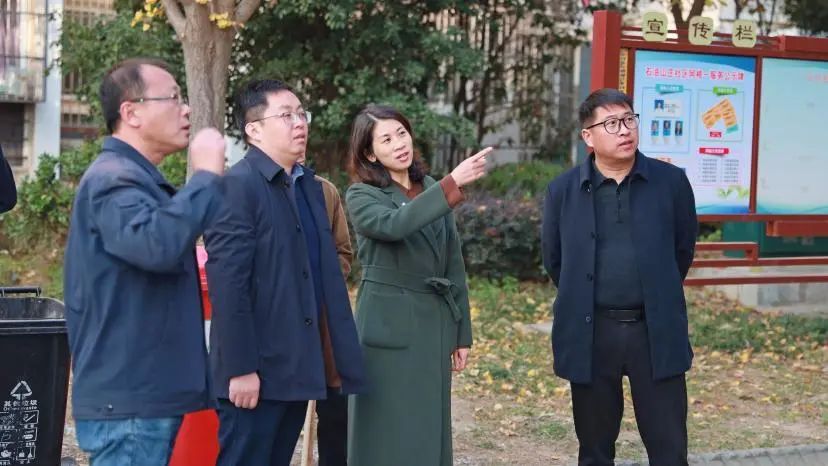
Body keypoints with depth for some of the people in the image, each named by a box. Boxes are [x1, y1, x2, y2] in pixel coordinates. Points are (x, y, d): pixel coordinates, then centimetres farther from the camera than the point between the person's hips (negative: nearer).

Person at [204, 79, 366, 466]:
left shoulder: (308, 185, 14)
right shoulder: (236, 186, -12)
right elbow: (228, 285, -18)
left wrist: (335, 356, 11)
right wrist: (240, 368, -21)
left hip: (298, 366, 8)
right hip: (257, 370, -8)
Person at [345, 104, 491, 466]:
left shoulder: (433, 191, 11)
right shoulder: (361, 196, -5)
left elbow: (453, 265, 13)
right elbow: (394, 225, -27)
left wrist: (462, 333, 11)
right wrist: (453, 183, -32)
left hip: (435, 326, 5)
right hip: (389, 328, -5)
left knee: (429, 432, 10)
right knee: (388, 436, -1)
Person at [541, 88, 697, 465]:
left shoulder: (671, 181, -1)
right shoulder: (563, 190, -1)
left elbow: (683, 249, 10)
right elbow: (553, 260, 12)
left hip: (657, 331, 0)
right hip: (591, 334, 0)